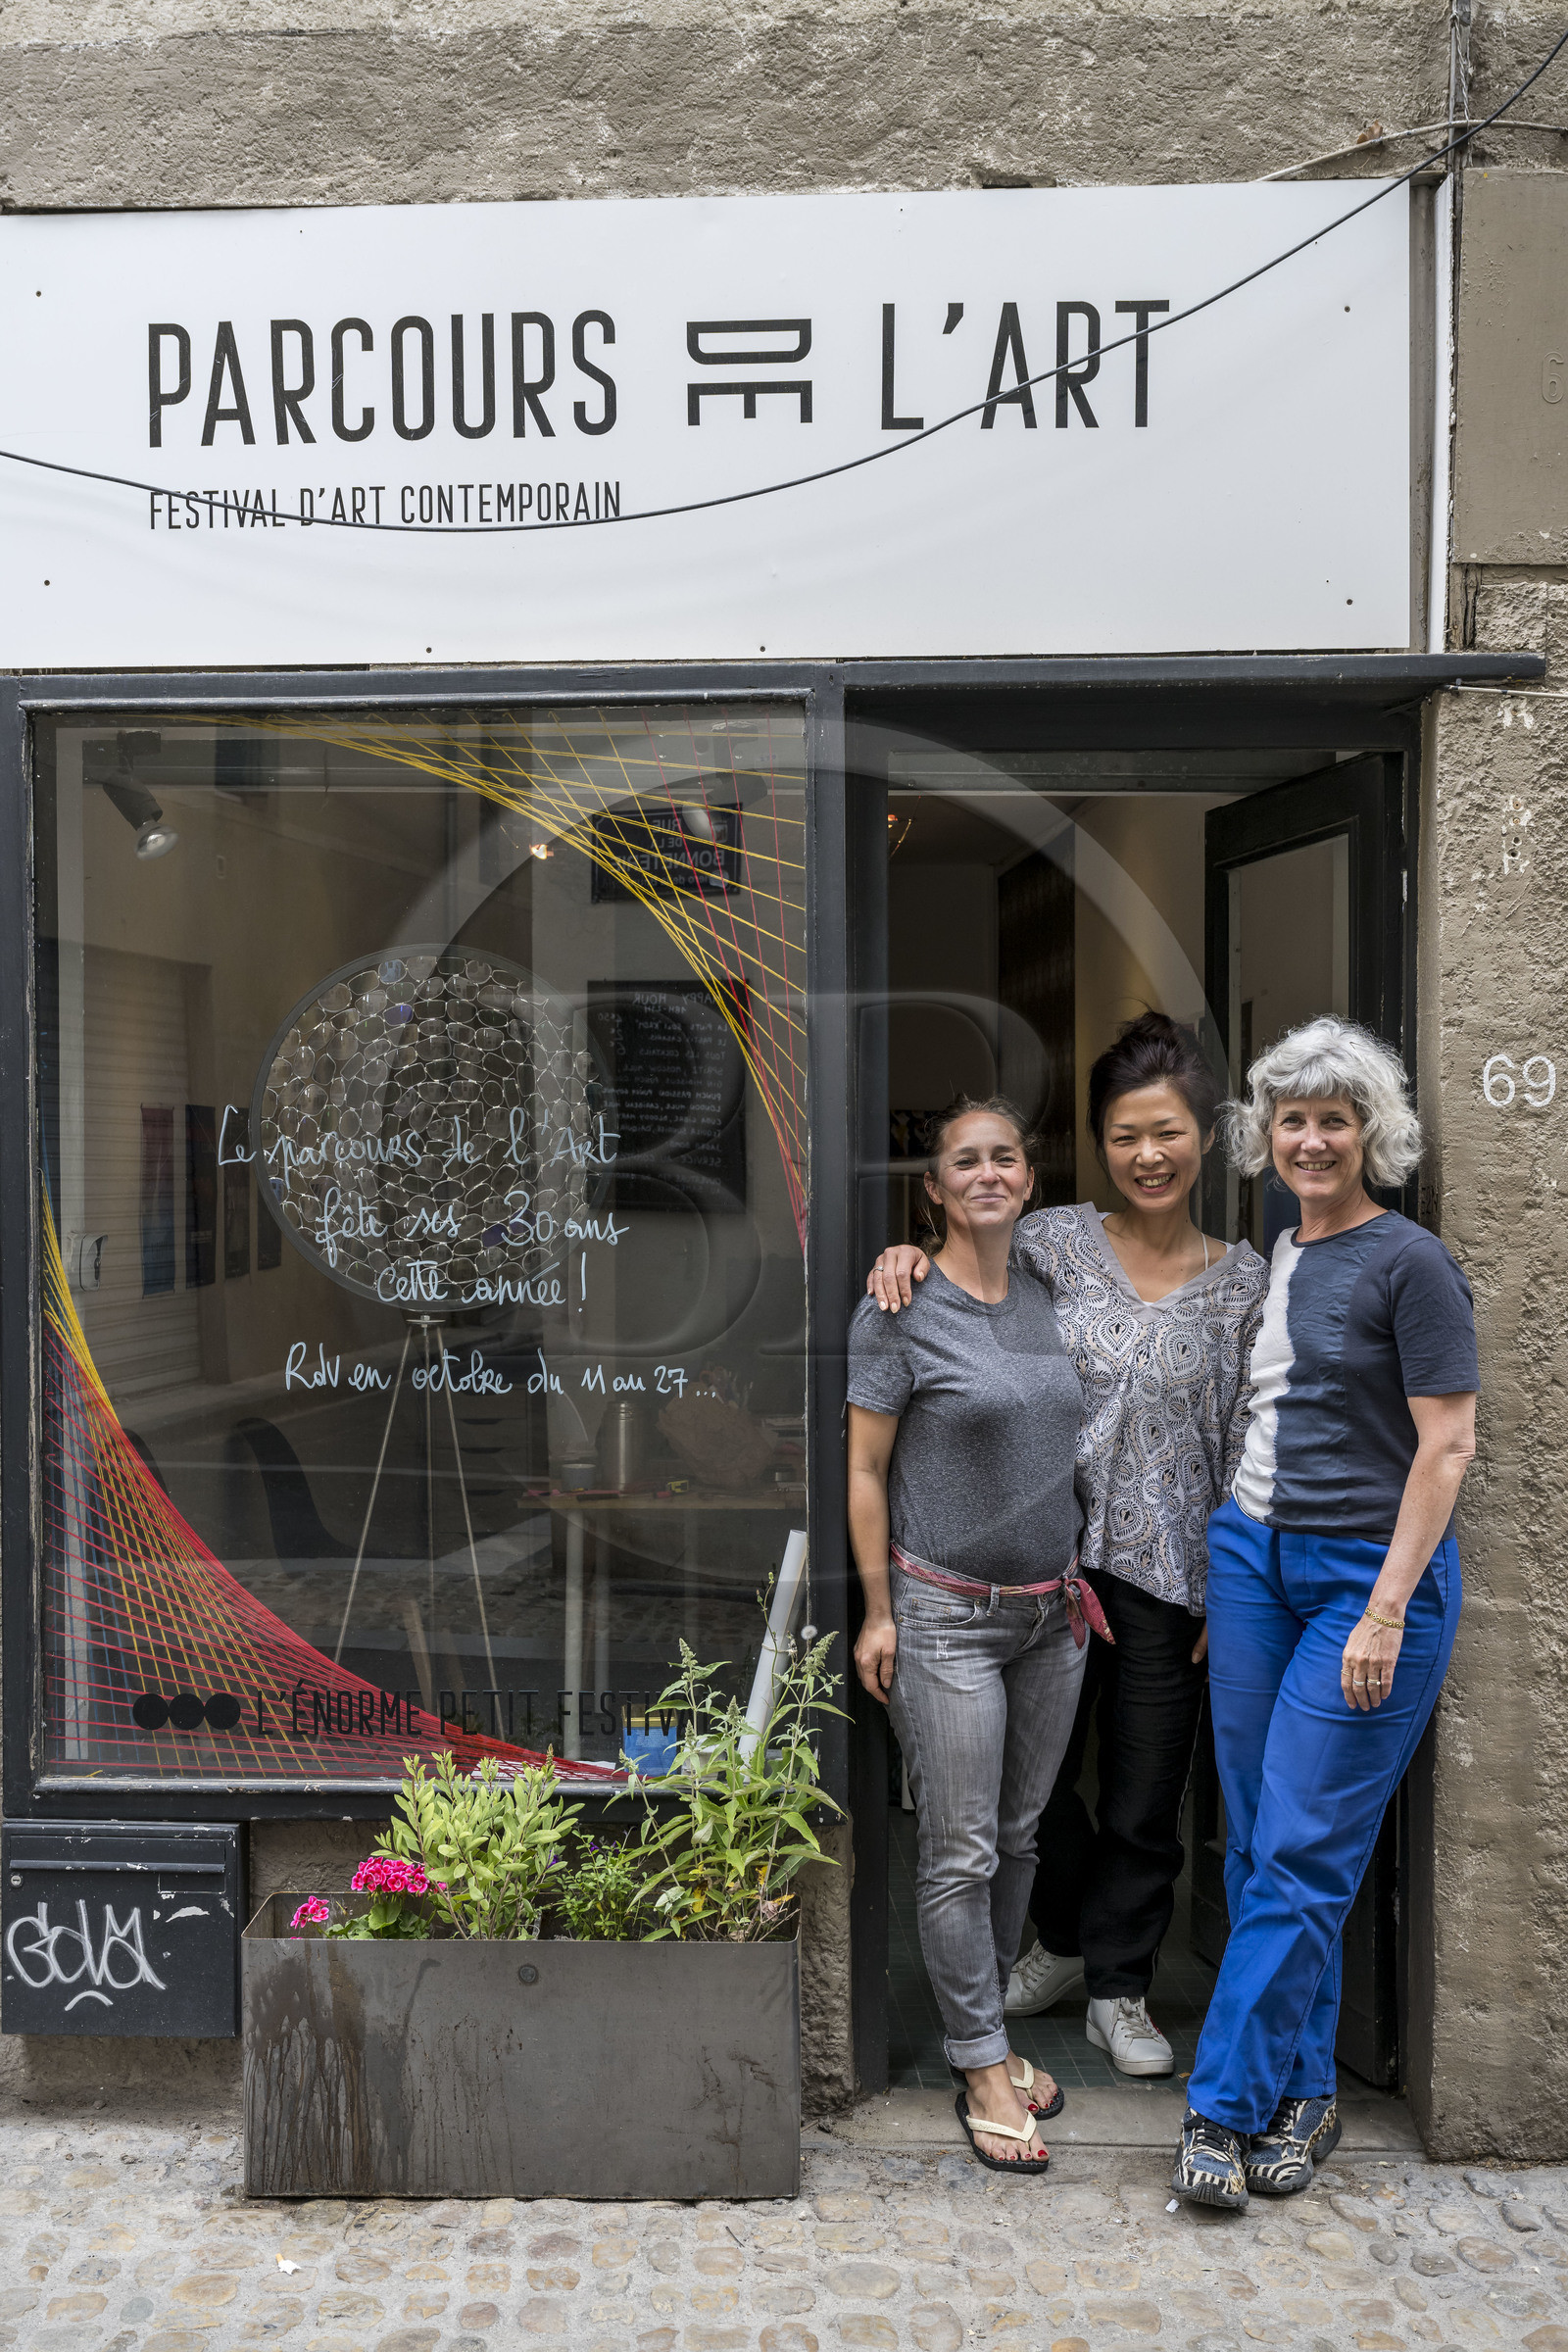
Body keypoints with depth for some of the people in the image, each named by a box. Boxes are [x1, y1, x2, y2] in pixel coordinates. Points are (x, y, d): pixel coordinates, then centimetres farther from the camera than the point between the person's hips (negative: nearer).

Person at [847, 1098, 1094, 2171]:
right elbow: (865, 1468, -9)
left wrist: (1075, 1576, 15)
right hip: (948, 1617, -6)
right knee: (961, 1851, 3)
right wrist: (879, 1611, -10)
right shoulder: (902, 1309, -12)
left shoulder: (1045, 1301, 6)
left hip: (1049, 1611, 6)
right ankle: (983, 2069, 19)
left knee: (1019, 1836, 16)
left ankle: (985, 2027, 33)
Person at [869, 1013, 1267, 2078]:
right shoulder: (1055, 1239, -3)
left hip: (1169, 1571, 0)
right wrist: (906, 1258, -17)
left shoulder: (1246, 1279, -1)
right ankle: (1064, 1940, 44)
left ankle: (1119, 1989, 35)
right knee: (1036, 1771, 16)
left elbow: (1245, 1443, 1)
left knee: (1145, 1798, 12)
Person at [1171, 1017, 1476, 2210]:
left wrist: (1386, 1609, -17)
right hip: (1253, 1557, 7)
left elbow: (1447, 1446, -12)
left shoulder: (1410, 1262, -9)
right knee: (1258, 1845, 10)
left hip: (1368, 1574, -7)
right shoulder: (1269, 1256, 11)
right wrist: (1230, 1563, 16)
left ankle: (1227, 2108, 9)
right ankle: (1301, 2096, 25)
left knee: (1301, 1854, -2)